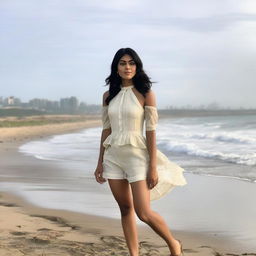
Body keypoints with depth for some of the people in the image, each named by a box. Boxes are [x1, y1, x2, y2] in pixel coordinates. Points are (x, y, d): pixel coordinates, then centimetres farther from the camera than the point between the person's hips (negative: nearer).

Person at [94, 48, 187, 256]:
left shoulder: (146, 94, -6)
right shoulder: (109, 96, 7)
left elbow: (151, 131, -9)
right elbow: (106, 129, 11)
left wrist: (153, 166, -13)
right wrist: (100, 163, 10)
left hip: (137, 155, -5)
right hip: (113, 156, 5)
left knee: (144, 213, -9)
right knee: (126, 210, 8)